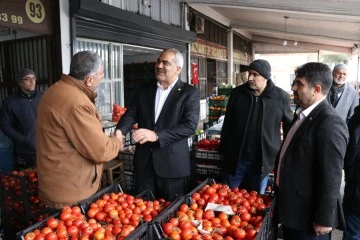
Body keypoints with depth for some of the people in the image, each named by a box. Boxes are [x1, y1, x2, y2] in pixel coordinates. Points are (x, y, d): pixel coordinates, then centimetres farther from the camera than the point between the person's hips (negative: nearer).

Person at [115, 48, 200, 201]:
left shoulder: (190, 93, -7)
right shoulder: (144, 90, 8)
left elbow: (190, 125, -17)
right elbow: (131, 114, 2)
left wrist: (156, 135, -25)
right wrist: (120, 131, -20)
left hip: (172, 163, -4)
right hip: (144, 161, 4)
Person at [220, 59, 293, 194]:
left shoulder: (281, 97, -7)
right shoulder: (237, 93, -2)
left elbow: (289, 125, 6)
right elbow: (227, 123, 5)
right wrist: (223, 150, 6)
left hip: (263, 159, -1)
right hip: (235, 157, 2)